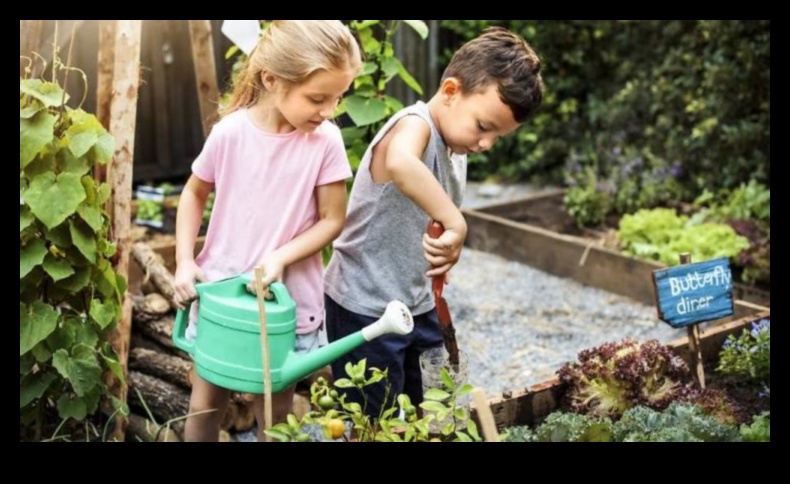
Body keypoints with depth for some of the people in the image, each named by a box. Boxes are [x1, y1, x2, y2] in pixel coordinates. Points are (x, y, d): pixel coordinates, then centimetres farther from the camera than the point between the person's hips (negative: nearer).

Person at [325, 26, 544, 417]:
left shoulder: (455, 142, 4)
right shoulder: (415, 125, -23)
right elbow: (400, 164, -50)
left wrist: (447, 249, 0)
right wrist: (456, 224, -47)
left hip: (415, 305, 8)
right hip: (364, 308, -8)